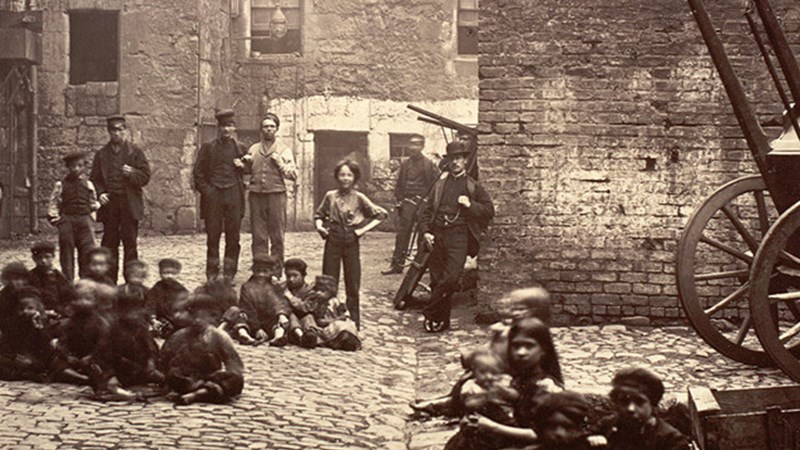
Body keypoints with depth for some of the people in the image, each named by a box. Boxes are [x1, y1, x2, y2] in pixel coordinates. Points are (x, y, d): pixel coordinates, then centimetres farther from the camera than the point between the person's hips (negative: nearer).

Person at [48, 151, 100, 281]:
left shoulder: (88, 185, 9)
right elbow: (53, 205, 7)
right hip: (67, 220, -1)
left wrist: (91, 220, 11)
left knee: (87, 253, -3)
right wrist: (56, 220, -2)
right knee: (66, 253, 1)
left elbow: (93, 204, 19)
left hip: (85, 221, 1)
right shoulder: (61, 185, 3)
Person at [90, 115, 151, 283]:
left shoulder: (135, 151, 5)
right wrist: (100, 193, -5)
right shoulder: (101, 154, 12)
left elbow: (145, 176, 2)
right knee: (109, 244, 3)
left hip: (129, 204, -2)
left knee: (130, 243, -2)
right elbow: (94, 179, 13)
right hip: (109, 203, 2)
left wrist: (132, 173, -17)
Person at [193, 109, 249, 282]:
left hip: (234, 196, 1)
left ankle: (229, 274, 7)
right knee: (212, 235, 0)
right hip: (213, 196, -1)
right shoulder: (208, 148, 8)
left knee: (233, 236, 0)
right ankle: (212, 273, 7)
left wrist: (242, 167, -1)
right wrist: (205, 190, -3)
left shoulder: (241, 149, 11)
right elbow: (198, 172, 8)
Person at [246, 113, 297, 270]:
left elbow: (293, 175, 3)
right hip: (256, 195, 2)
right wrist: (244, 163, 2)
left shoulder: (284, 151, 8)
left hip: (276, 194, -2)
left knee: (277, 235, -1)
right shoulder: (253, 150, 14)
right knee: (258, 235, 0)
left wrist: (279, 163, -7)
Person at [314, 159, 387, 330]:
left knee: (353, 285, 5)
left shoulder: (359, 198, -2)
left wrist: (364, 229, -5)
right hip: (333, 240, 1)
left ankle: (354, 322, 13)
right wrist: (319, 226, -3)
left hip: (351, 241, -1)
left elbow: (381, 215, 2)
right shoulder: (330, 196, 3)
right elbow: (319, 215, 16)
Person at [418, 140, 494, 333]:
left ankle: (430, 314, -6)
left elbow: (489, 210, 6)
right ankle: (442, 320, 14)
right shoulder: (440, 184, 18)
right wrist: (425, 232, 1)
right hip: (437, 235, 3)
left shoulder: (473, 186, 10)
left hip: (458, 236, -3)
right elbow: (426, 211, 16)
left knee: (451, 277, -17)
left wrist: (470, 205, -9)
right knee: (437, 279, 3)